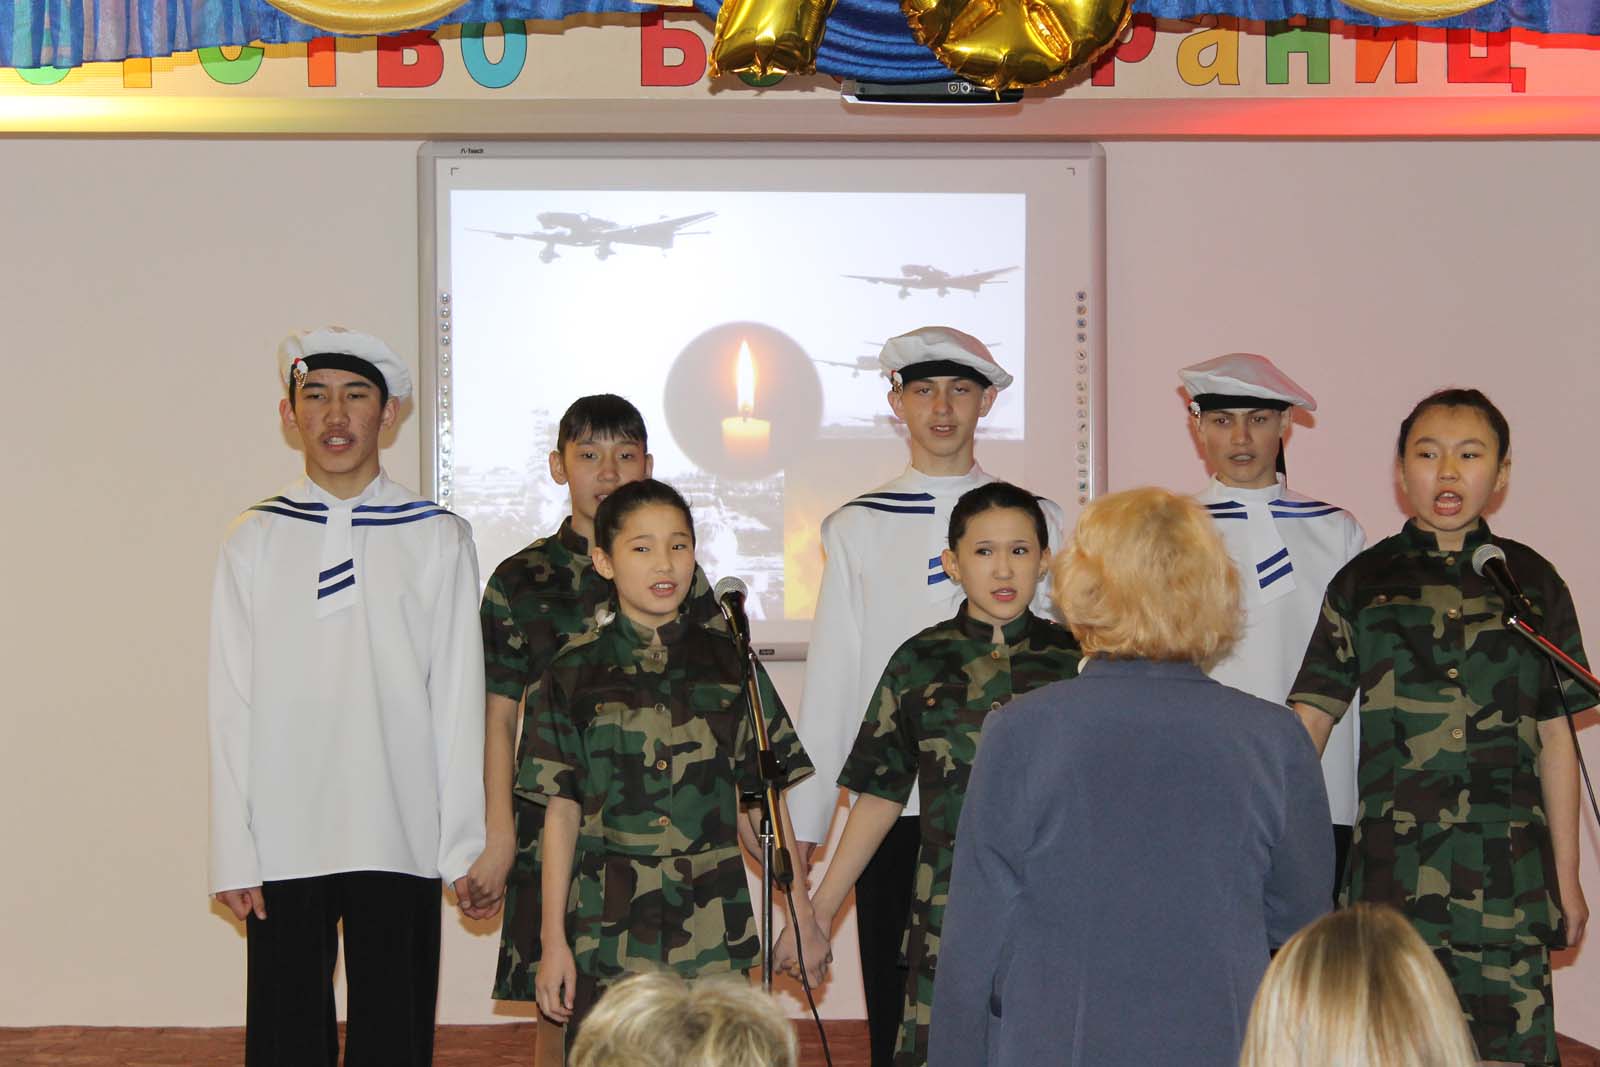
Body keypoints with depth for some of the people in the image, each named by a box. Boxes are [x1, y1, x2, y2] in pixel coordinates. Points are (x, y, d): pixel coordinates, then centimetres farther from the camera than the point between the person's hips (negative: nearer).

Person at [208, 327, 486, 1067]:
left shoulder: (438, 540, 4)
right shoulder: (254, 541, 5)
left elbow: (459, 701, 2)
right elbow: (232, 706, 3)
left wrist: (464, 844, -1)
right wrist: (233, 854, -2)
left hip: (400, 839, 0)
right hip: (284, 842, 1)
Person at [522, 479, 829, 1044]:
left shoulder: (729, 664, 6)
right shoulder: (574, 673, 3)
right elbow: (562, 810, 3)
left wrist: (801, 912, 4)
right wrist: (552, 939, 1)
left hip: (714, 936, 1)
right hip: (607, 934, -1)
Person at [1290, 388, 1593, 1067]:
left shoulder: (1533, 583, 8)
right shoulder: (1364, 584, 5)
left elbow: (1555, 737, 11)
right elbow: (1311, 718, 3)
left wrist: (1567, 879, 12)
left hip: (1508, 869, 1)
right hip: (1394, 867, 0)